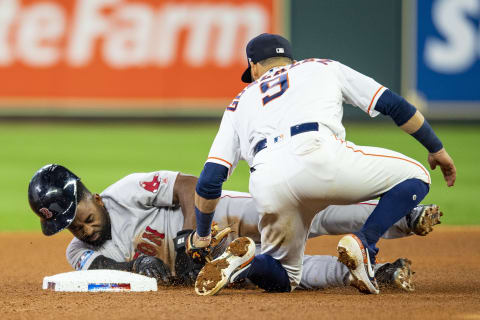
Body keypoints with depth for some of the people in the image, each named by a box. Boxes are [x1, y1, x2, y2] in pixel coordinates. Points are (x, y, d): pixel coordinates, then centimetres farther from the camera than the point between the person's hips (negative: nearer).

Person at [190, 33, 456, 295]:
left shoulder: (240, 103, 34)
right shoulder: (322, 67, 32)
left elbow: (209, 180, 26)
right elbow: (393, 104, 25)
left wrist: (201, 236, 39)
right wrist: (436, 149, 35)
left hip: (267, 188, 3)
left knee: (284, 278, 23)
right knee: (414, 176, 17)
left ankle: (244, 260, -10)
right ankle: (364, 244, -6)